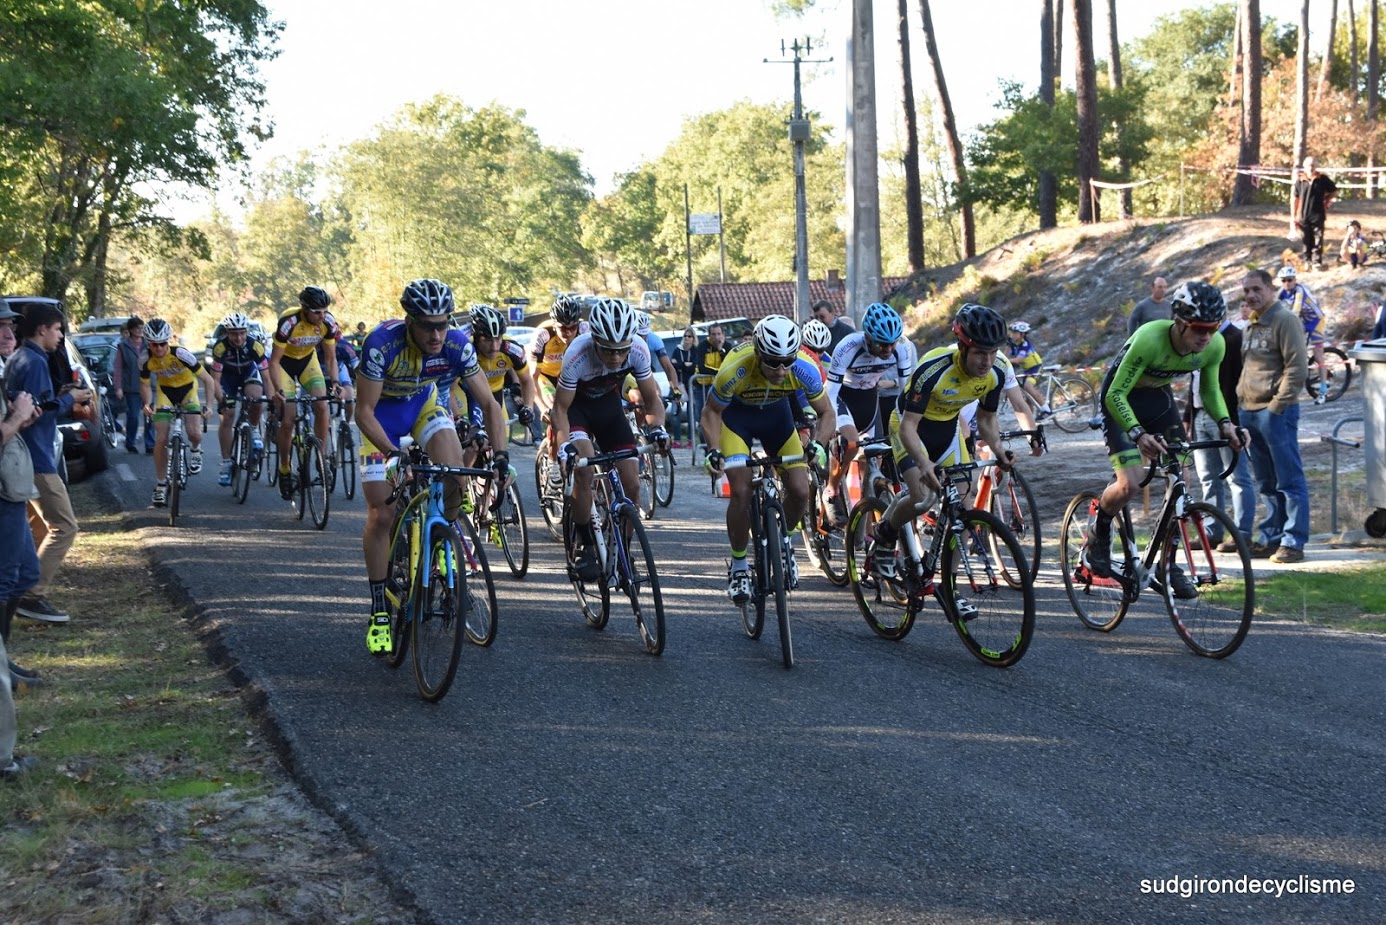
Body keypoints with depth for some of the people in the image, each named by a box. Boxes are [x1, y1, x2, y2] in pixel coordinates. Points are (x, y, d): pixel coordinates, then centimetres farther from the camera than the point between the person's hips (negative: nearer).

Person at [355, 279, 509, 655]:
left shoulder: (457, 344, -26)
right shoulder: (382, 343, -34)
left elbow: (487, 403, -18)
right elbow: (364, 411, -29)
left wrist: (500, 453, -32)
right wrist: (394, 453, -42)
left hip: (424, 406, 2)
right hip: (382, 416, -2)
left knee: (454, 476, -27)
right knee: (381, 514, -9)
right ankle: (379, 612, 2)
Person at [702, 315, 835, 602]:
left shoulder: (805, 369, -31)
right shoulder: (734, 370, -37)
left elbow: (827, 413, -15)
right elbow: (711, 411, -18)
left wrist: (818, 446, -34)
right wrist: (714, 451, -33)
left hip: (776, 412, 2)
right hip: (736, 413, -2)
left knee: (800, 490, -9)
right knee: (741, 492, -17)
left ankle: (783, 541, 22)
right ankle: (739, 565, 2)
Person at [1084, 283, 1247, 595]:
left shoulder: (1215, 345, -20)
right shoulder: (1149, 339, -37)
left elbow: (1210, 390, -2)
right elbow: (1115, 395, -34)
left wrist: (1224, 423, -21)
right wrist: (1138, 434, -48)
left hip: (1159, 396, 5)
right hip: (1122, 400, -5)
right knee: (1130, 484, -19)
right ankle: (1099, 534, 12)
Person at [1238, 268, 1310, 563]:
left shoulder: (1284, 319, -8)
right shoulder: (1250, 325, 18)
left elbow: (1298, 367, -14)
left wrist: (1278, 404, -17)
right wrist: (1241, 397, 15)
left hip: (1275, 413, -9)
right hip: (1249, 412, 9)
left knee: (1289, 480, -4)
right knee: (1266, 484, 13)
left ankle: (1293, 542, -3)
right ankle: (1270, 537, 19)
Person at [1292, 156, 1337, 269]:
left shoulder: (1322, 180, 2)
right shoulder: (1300, 181, 2)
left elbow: (1334, 191, 16)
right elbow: (1295, 200, 5)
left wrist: (1327, 200, 2)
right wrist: (1294, 217, 2)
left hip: (1318, 215, -1)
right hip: (1303, 216, 1)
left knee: (1318, 240, -4)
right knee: (1306, 240, 8)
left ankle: (1317, 261, 1)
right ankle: (1307, 260, 20)